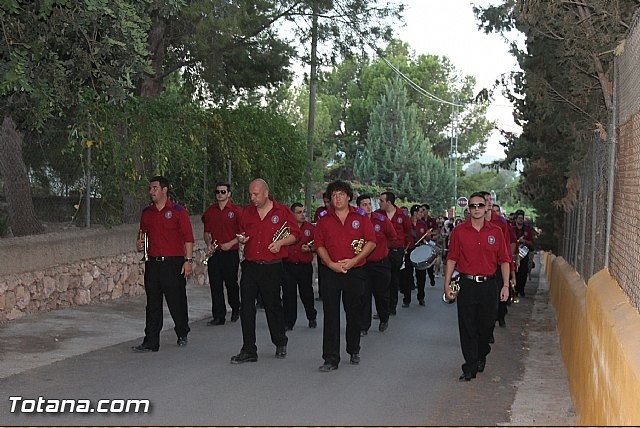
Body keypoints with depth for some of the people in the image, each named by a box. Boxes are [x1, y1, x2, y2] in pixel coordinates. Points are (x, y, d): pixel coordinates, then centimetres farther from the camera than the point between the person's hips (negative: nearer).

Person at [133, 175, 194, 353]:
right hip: (152, 263, 5)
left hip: (174, 263, -5)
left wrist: (188, 260, -10)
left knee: (177, 302, 4)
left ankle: (182, 335, 26)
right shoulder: (147, 213, 13)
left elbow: (188, 238, -5)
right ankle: (151, 342, 8)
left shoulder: (178, 211, -3)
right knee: (152, 304, 5)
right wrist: (139, 244, 3)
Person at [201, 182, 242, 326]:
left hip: (230, 253, -4)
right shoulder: (210, 211, 10)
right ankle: (218, 316, 8)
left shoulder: (236, 210, -3)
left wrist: (231, 243, -14)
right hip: (214, 253, 4)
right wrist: (209, 244, -1)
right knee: (215, 285, 2)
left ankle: (236, 308, 29)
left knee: (231, 283, 3)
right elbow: (207, 232, 17)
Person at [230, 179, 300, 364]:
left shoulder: (282, 211, 0)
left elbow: (295, 234, 4)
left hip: (272, 267, -3)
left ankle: (280, 344, 29)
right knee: (246, 308, -3)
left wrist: (281, 242, -13)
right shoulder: (247, 212, 12)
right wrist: (241, 239, 1)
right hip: (250, 266, 3)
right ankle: (249, 351, 3)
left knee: (273, 306, 8)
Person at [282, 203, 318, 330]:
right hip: (288, 266, -1)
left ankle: (312, 318, 29)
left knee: (306, 293, 9)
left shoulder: (311, 228, 5)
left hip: (305, 266, 1)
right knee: (288, 294, 0)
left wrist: (309, 249, -11)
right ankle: (288, 322, 8)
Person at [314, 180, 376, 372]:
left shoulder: (360, 216, 2)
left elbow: (371, 242, 0)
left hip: (355, 272, 0)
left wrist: (354, 261, -10)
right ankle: (331, 359, -1)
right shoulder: (323, 218, 4)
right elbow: (319, 245, 4)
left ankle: (354, 351, 30)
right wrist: (332, 264, -10)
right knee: (330, 315, -4)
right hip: (331, 272, 0)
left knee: (354, 313, 11)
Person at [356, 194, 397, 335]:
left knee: (381, 294, 12)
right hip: (363, 264, 0)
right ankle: (363, 327, 5)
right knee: (364, 296, -1)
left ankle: (384, 320, 35)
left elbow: (393, 238, 5)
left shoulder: (382, 220, -8)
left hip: (381, 264, 0)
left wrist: (379, 247, 6)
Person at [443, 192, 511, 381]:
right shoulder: (459, 231, 1)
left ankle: (481, 356, 36)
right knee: (467, 328, 0)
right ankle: (470, 367, 6)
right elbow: (452, 259, 3)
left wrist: (506, 285, 0)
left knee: (486, 325, 11)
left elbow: (504, 260, 6)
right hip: (467, 285, -1)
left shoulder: (496, 232, 3)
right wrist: (447, 284, -1)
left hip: (488, 284, 1)